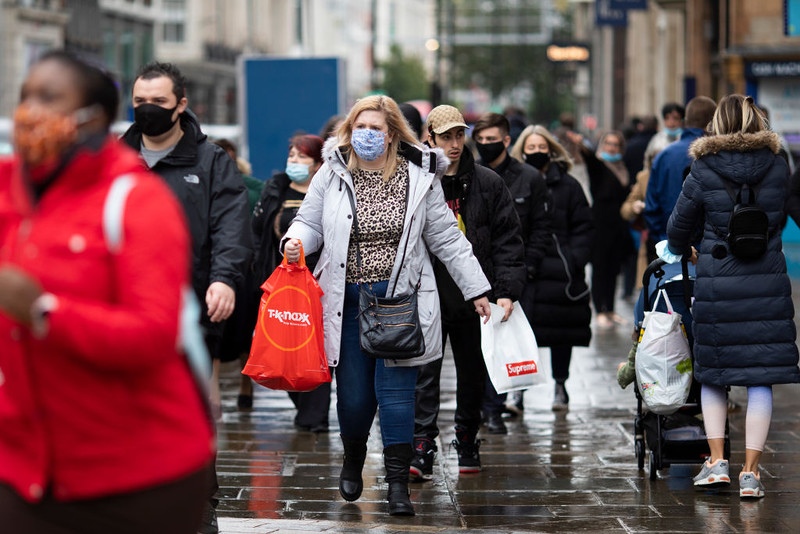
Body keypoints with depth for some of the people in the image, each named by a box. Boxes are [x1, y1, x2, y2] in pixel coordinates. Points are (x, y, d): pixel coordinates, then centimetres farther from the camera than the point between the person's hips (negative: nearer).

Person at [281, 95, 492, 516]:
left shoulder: (419, 177, 2)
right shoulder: (333, 174, 3)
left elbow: (445, 238, 7)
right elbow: (310, 222, 11)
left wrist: (476, 289, 7)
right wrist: (296, 240, -13)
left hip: (400, 297, -1)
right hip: (347, 299, 1)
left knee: (395, 386, -6)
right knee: (353, 393, 4)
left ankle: (397, 482, 1)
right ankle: (353, 460, 33)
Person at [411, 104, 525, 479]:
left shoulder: (488, 184, 4)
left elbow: (508, 240, 5)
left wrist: (507, 290, -5)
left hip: (475, 296, 2)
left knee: (473, 374, 12)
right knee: (424, 371, -9)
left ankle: (467, 441, 27)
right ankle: (422, 449, -11)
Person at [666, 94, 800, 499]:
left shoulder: (704, 169, -4)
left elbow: (681, 222, 7)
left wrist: (677, 251, 29)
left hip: (717, 280, -1)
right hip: (767, 281, 1)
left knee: (712, 372, 14)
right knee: (761, 378, 3)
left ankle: (717, 461, 12)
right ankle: (750, 472, 3)